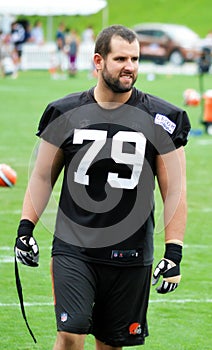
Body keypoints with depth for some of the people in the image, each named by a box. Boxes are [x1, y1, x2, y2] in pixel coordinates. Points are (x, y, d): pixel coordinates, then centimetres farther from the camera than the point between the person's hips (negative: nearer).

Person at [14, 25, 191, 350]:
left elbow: (174, 190, 2)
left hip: (130, 257, 0)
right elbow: (43, 176, 12)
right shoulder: (65, 113, 3)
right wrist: (25, 228, 3)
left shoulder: (160, 119, 0)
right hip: (73, 248, 0)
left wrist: (173, 253, -5)